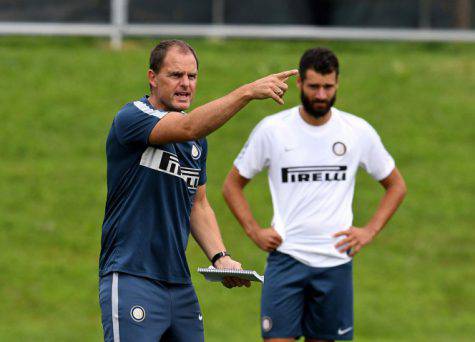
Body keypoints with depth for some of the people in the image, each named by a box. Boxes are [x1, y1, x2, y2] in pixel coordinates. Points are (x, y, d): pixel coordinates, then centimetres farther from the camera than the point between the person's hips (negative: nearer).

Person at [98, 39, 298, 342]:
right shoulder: (131, 118, -10)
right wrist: (248, 92, -35)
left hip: (179, 283, 8)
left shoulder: (198, 141, 15)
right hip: (131, 279, -8)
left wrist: (220, 257, 4)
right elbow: (188, 128, -28)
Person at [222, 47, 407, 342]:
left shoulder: (359, 132, 2)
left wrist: (370, 231, 2)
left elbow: (396, 185, 14)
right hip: (286, 257, -1)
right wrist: (254, 231, -2)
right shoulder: (272, 130, -1)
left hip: (336, 260, 1)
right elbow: (233, 184, 10)